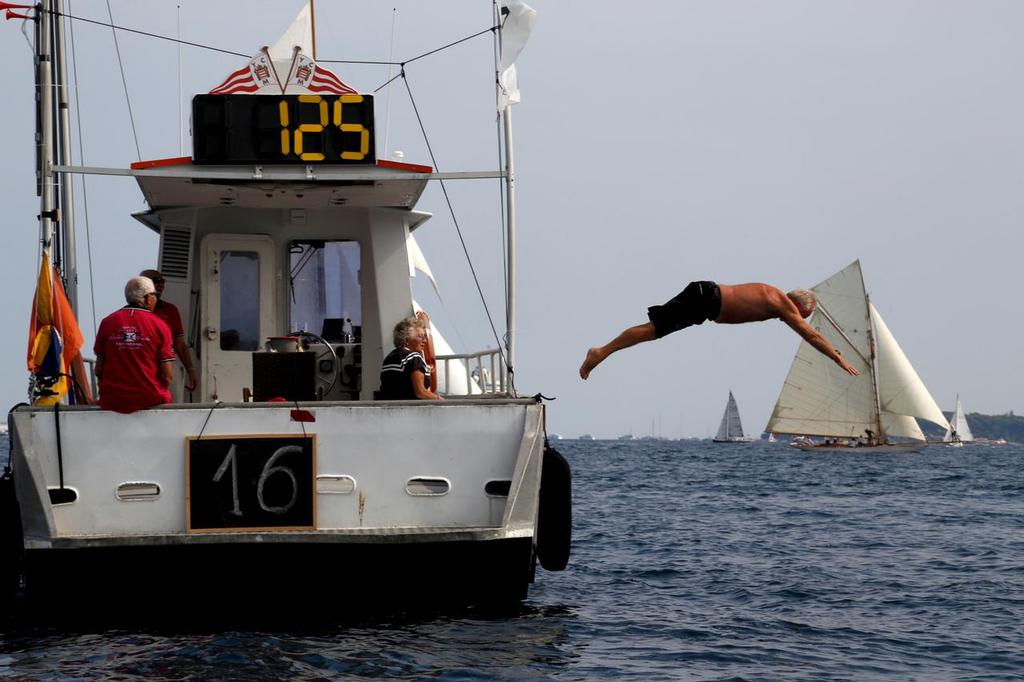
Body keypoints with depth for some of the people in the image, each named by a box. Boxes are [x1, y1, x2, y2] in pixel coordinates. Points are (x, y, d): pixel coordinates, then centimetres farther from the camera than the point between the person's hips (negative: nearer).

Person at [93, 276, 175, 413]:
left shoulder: (108, 322, 0)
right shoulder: (160, 326, -5)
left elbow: (99, 370, 1)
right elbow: (167, 375, -7)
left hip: (112, 401, 2)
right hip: (150, 400, -2)